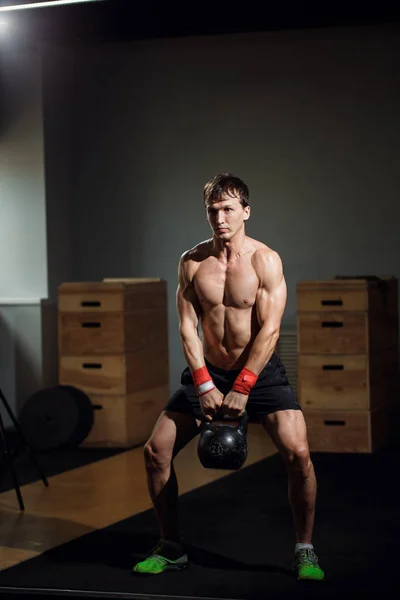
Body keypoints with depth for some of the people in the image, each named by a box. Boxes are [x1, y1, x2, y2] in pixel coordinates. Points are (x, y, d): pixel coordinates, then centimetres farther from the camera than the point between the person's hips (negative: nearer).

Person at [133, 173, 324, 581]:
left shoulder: (265, 260, -12)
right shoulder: (191, 262, -2)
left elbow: (269, 329, -17)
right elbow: (187, 326, -4)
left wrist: (242, 389, -21)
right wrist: (204, 385, -14)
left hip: (260, 372, -3)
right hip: (208, 371, 4)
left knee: (297, 453, -22)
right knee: (155, 451, -3)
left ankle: (304, 551, -3)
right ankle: (172, 548, 13)